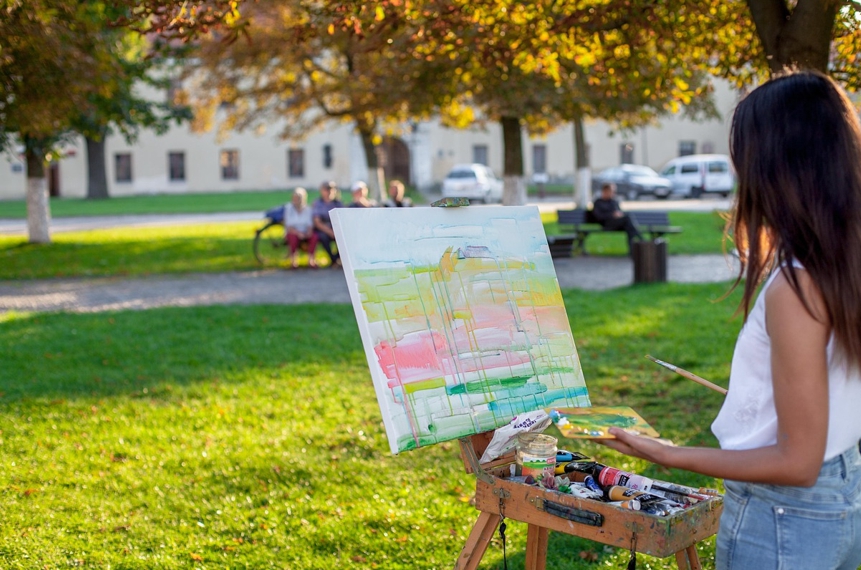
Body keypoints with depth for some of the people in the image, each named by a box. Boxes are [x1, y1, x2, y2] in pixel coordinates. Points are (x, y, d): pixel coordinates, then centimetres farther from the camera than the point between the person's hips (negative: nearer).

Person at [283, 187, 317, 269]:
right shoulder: (288, 208, -7)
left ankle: (311, 259, -19)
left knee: (314, 236, -29)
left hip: (305, 234, 3)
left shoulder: (307, 209, 2)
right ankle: (293, 260, -19)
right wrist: (298, 233, -28)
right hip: (292, 233, -2)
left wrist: (309, 231, -23)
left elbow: (310, 224, 0)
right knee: (293, 237, -37)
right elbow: (288, 227, -12)